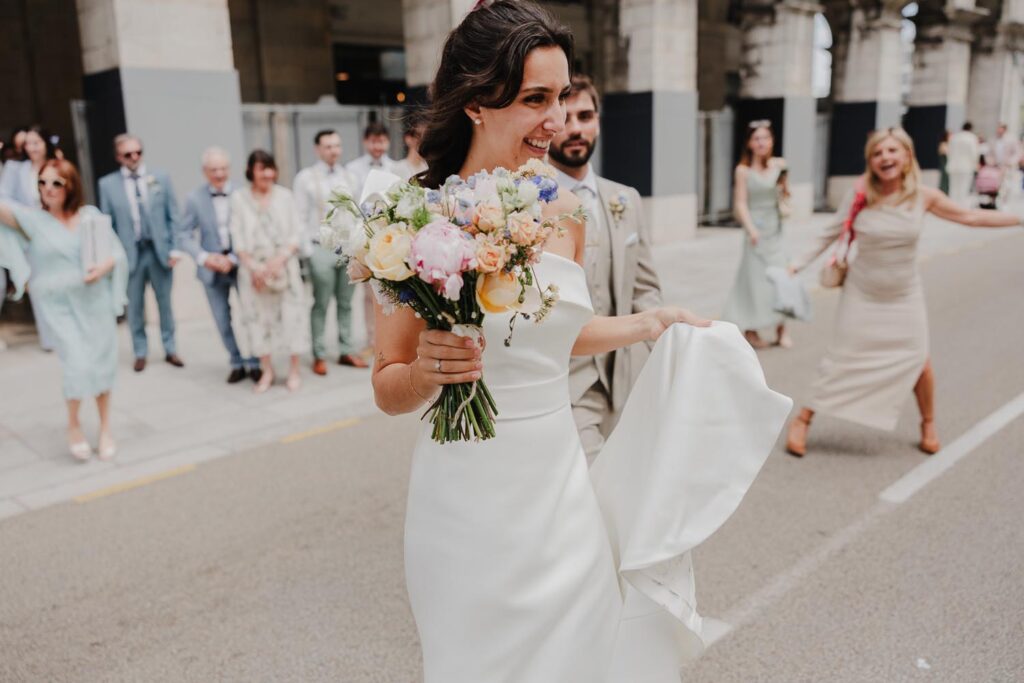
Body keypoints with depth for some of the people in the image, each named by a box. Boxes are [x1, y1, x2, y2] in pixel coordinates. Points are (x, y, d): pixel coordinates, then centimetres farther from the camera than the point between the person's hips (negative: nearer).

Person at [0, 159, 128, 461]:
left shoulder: (90, 215, 2)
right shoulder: (32, 218, 0)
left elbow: (116, 251, 2)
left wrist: (103, 267, -17)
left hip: (96, 301, 2)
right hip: (61, 305, -1)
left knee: (102, 364, 8)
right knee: (78, 365, -11)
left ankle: (105, 427, 26)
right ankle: (73, 425, 17)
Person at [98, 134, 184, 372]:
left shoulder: (160, 178, 2)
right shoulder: (107, 184, -1)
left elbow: (173, 216, 2)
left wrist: (175, 248, -4)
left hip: (159, 250, 1)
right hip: (130, 252, -1)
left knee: (165, 303, 11)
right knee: (135, 306, 8)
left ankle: (170, 350, 23)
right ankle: (140, 353, 22)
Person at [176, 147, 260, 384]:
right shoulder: (194, 198, -4)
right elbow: (183, 235, -3)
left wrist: (233, 259, -17)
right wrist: (204, 257, -18)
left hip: (241, 263, -1)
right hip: (212, 266, 2)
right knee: (223, 321, 10)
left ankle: (254, 363, 20)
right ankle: (237, 363, 26)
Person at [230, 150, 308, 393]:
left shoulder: (284, 195, 4)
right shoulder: (239, 197, 4)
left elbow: (296, 233, 1)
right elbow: (238, 237, 2)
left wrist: (279, 259, -12)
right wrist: (254, 267, -9)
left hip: (284, 266, 0)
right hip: (253, 268, 0)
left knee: (291, 315, -2)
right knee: (259, 317, 2)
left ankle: (294, 370, 7)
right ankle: (266, 370, 14)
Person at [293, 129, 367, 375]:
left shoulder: (347, 176, 10)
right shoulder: (305, 178, -1)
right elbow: (300, 217, -3)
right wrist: (308, 250, -8)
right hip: (322, 249, -3)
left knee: (345, 303, 9)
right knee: (321, 305, 1)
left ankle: (347, 351, 17)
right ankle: (319, 356, 10)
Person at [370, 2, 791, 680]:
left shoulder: (565, 211, 0)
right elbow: (389, 390, -7)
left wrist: (652, 325, 16)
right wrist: (427, 371, -27)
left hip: (560, 484, 5)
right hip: (469, 497, -4)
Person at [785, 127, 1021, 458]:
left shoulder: (923, 196, -9)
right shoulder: (861, 196, -14)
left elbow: (971, 216, 3)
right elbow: (830, 234, -4)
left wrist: (1019, 218, 5)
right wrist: (800, 262, -5)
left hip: (904, 296, 2)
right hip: (863, 293, -2)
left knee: (917, 359, 6)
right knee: (842, 359, -2)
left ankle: (928, 425, 30)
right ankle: (803, 419, 11)